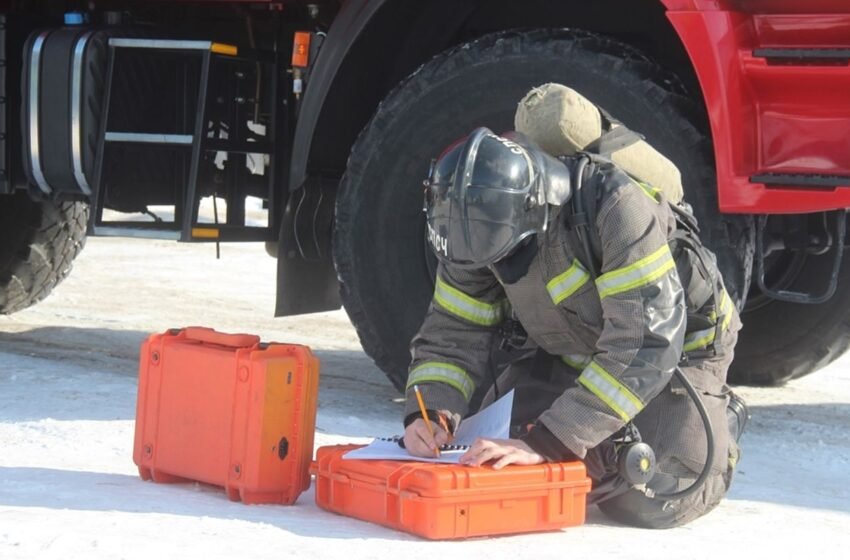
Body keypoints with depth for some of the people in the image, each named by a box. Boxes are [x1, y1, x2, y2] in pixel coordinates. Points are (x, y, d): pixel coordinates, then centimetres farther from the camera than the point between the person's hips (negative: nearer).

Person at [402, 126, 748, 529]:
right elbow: (454, 335, -9)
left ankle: (719, 424, 11)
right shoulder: (477, 230, -17)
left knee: (644, 503, -22)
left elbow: (643, 347, -40)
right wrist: (430, 413, -30)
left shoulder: (616, 206, -37)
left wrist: (546, 442, -45)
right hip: (568, 355, 6)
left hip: (676, 350, -6)